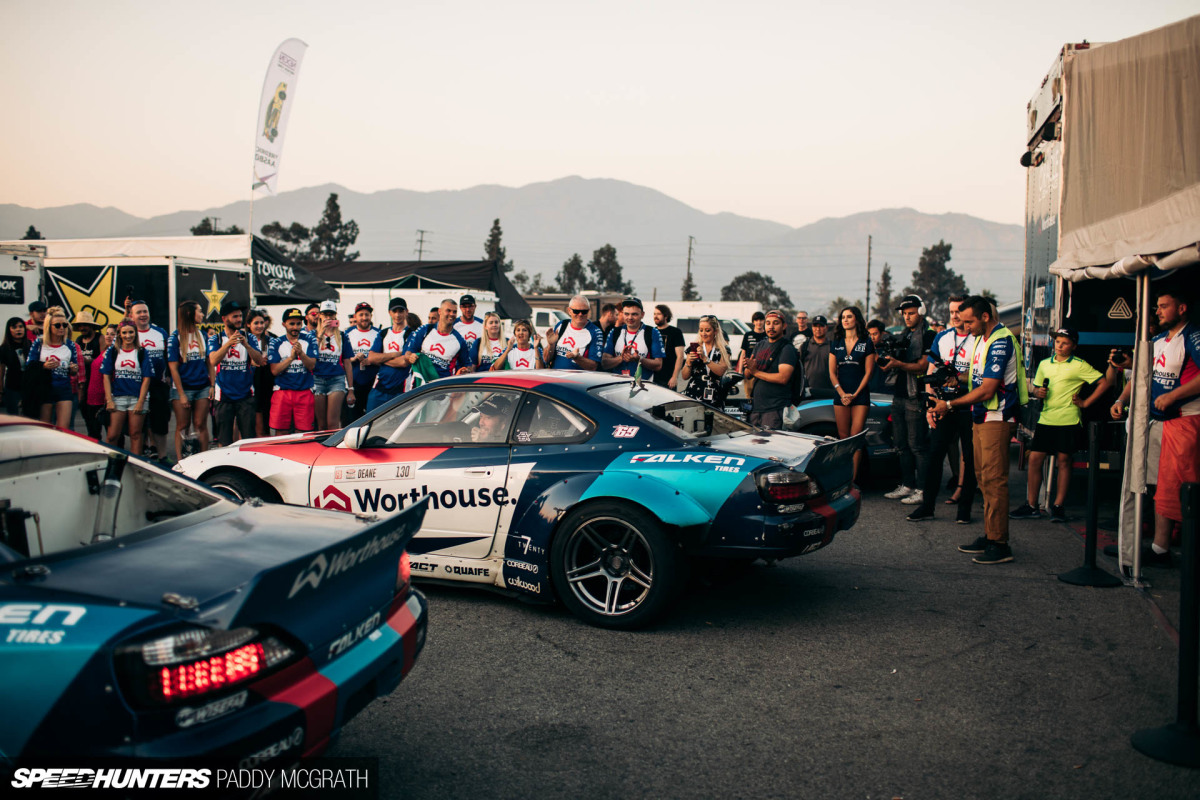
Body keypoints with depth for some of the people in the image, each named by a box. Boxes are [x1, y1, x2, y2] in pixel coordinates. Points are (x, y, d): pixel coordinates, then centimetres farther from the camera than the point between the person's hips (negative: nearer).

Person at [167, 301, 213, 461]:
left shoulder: (202, 335, 9)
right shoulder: (175, 337, -4)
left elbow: (209, 362, 12)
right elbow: (173, 367, -6)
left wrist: (212, 385, 1)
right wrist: (181, 394, -10)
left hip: (202, 388, 3)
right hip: (183, 388, -3)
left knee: (201, 425, 3)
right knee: (182, 426, 2)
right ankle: (179, 461, 6)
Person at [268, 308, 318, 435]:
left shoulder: (309, 341, 8)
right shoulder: (277, 342, 6)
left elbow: (312, 365, -3)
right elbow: (274, 370, -2)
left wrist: (301, 353, -20)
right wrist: (291, 357, -12)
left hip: (304, 392, 0)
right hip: (282, 391, 0)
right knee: (280, 433, -1)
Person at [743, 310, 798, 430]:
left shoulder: (787, 349, -6)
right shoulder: (761, 345, 16)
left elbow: (783, 378, -20)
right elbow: (747, 376, 16)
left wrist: (756, 371, -13)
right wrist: (749, 367, -8)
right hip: (755, 407, 7)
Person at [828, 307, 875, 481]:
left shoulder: (866, 343, 4)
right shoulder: (836, 344, 13)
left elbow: (868, 372, -1)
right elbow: (831, 372, 8)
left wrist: (855, 394, -9)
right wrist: (842, 393, -5)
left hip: (860, 395, -3)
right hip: (841, 395, 3)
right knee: (843, 439, 3)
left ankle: (853, 480, -9)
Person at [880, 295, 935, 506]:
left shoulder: (928, 336, -7)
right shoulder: (903, 336, 18)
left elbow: (923, 366, -15)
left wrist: (898, 364, -27)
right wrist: (887, 363, 2)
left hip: (916, 396, -8)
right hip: (899, 396, 8)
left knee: (917, 445, -7)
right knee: (902, 445, 11)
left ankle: (921, 490, -3)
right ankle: (907, 485, 18)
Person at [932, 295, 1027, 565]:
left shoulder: (1001, 342, -16)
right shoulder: (982, 340, 15)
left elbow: (986, 390, -20)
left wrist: (950, 404, -13)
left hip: (996, 419, -10)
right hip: (981, 417, 10)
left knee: (994, 480, -9)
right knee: (984, 479, 11)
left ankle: (1000, 545, -5)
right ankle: (989, 536, 18)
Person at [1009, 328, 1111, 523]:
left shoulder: (1079, 366, -1)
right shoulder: (1044, 364, 14)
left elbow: (1104, 383, -2)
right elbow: (1035, 388, 21)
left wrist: (1085, 403, -5)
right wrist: (1038, 392, -3)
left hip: (1068, 420, -4)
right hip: (1046, 418, 4)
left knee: (1064, 461, 1)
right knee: (1035, 459, -1)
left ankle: (1058, 506, 9)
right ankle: (1031, 506, 6)